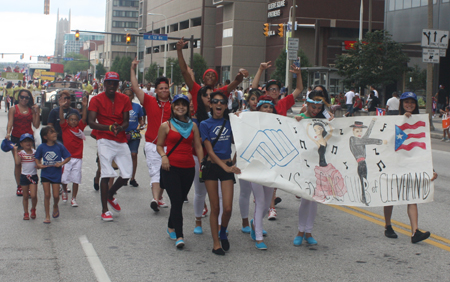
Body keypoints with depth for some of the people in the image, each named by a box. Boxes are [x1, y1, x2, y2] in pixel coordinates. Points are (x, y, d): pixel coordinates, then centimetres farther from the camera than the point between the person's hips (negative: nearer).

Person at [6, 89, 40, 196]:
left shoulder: (32, 110, 7)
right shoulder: (13, 109, 3)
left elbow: (36, 125, 2)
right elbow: (10, 122, -10)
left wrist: (37, 112, -6)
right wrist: (8, 133, -28)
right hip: (16, 139, -1)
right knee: (18, 163, 5)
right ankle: (19, 187, 14)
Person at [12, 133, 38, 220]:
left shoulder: (35, 152, -1)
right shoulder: (21, 153, -3)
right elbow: (17, 162, -19)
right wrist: (15, 151, -17)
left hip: (33, 176, 0)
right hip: (24, 176, 0)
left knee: (33, 195, -8)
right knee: (25, 196, 9)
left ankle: (33, 209, 19)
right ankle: (26, 213, 22)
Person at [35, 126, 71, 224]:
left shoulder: (59, 146, -7)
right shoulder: (42, 147, -5)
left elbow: (68, 157, -1)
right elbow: (37, 158, 7)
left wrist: (61, 163, -16)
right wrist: (38, 164, -11)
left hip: (56, 174, 0)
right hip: (45, 174, 0)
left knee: (56, 195, 3)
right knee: (47, 195, 1)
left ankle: (55, 206, 37)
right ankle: (47, 216, 12)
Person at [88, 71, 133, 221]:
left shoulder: (124, 99, 6)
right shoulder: (96, 100, -4)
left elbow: (126, 121, 4)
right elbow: (91, 123, -11)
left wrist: (120, 128, -20)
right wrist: (109, 127, -27)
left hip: (121, 141, 4)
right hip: (105, 140, -4)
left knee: (127, 174, 2)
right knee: (106, 174, -9)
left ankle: (110, 195, 31)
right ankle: (105, 210, 0)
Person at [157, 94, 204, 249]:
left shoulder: (193, 126, 10)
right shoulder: (166, 126, 2)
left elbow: (198, 146, 10)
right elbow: (159, 145, 8)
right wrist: (163, 156, -11)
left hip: (188, 168, 3)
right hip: (171, 167, -3)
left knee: (180, 200, 13)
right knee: (176, 201, -11)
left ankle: (171, 227, 36)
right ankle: (179, 236, -11)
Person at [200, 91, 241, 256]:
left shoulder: (230, 123, 6)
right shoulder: (205, 124, -2)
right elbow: (210, 151, -8)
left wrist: (234, 163, 1)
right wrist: (225, 167, -17)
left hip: (227, 167, 2)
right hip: (212, 167, -1)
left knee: (228, 208, -6)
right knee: (215, 208, 0)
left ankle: (223, 234, 23)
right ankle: (216, 243, 12)